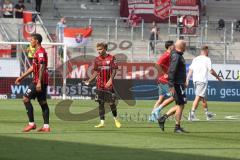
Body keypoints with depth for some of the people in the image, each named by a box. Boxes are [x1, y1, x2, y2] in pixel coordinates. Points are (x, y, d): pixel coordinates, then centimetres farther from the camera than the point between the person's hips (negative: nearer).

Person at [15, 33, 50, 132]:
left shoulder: (40, 52, -13)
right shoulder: (38, 52, 19)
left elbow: (42, 67, -22)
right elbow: (33, 67, 26)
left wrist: (39, 82, -27)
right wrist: (22, 77, 28)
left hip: (39, 81, -10)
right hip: (43, 82, 10)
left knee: (26, 98, -7)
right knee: (43, 102, 8)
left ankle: (31, 124, -7)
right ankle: (46, 126, 5)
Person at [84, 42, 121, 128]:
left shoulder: (111, 58, -4)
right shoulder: (97, 59, 8)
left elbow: (114, 70, -6)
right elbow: (96, 72, 13)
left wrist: (110, 80, -20)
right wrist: (89, 81, 2)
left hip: (109, 85, -3)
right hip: (100, 85, 3)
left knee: (112, 103, 0)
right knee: (101, 103, 1)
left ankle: (116, 119, 22)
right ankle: (102, 122, 3)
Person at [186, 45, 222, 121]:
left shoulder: (195, 59, 14)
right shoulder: (207, 59, -4)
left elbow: (190, 70, 7)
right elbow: (211, 71, -7)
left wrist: (187, 80, 3)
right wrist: (218, 77, 6)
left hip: (195, 80, 7)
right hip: (202, 81, -7)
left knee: (203, 98, 20)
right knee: (198, 97, -12)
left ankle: (207, 113, 31)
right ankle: (192, 113, -23)